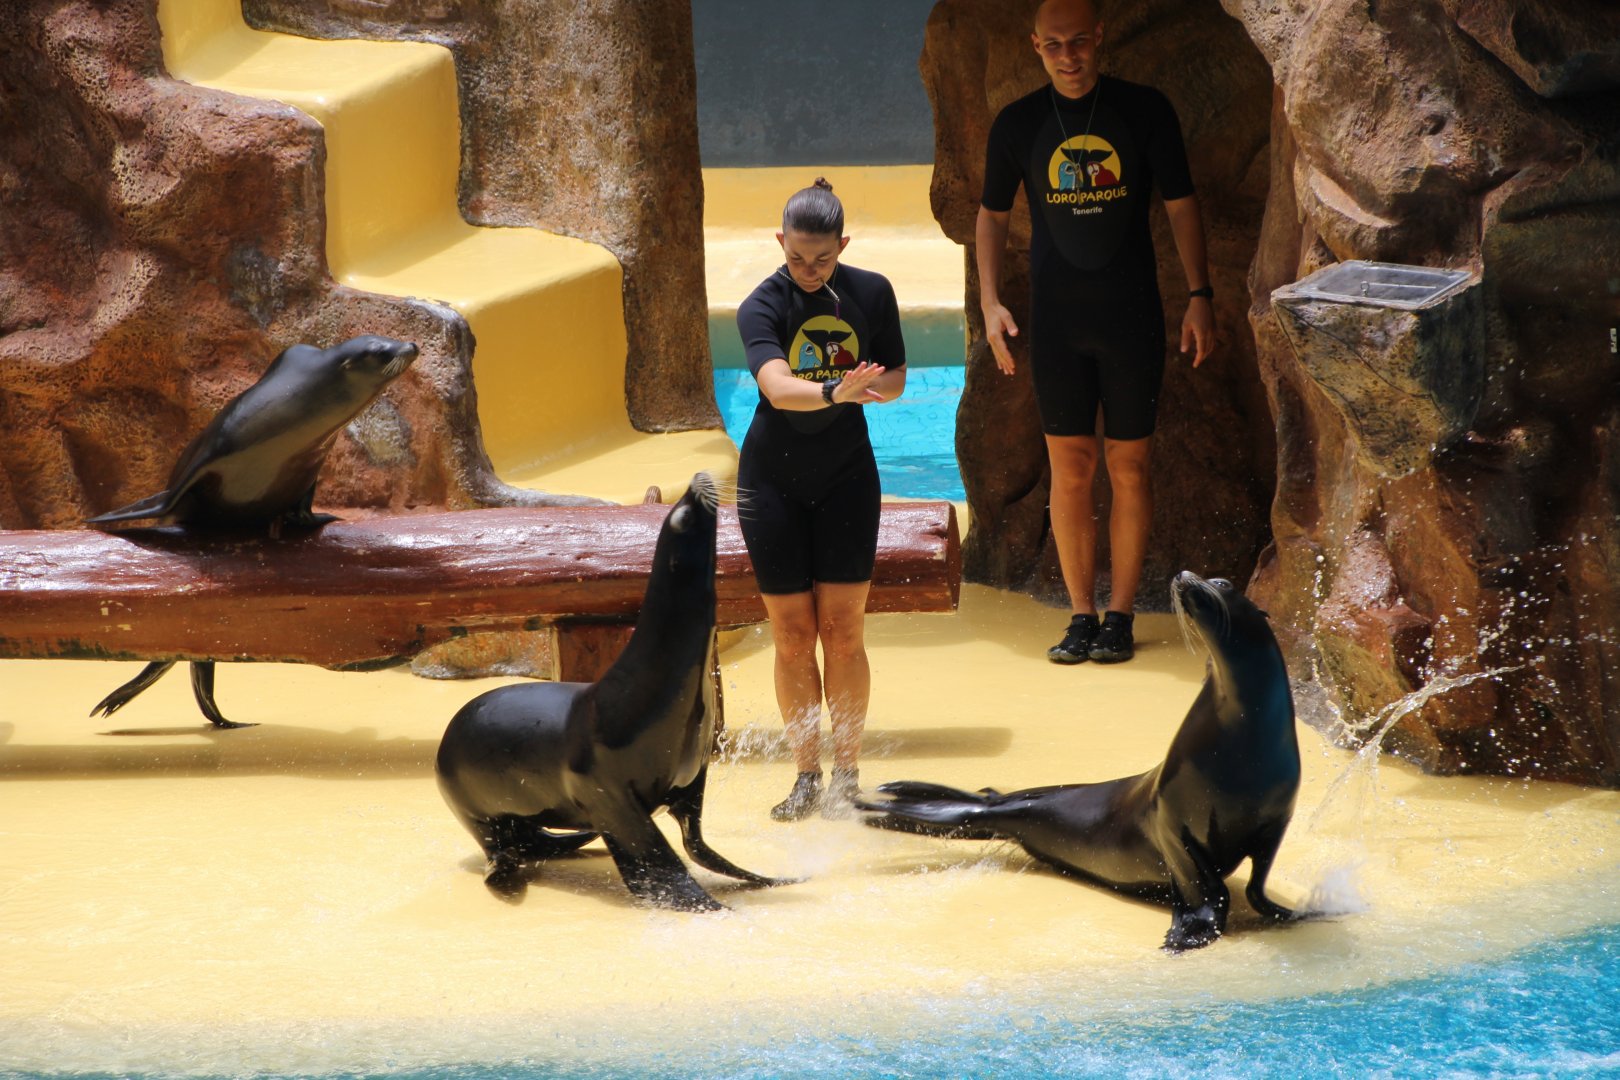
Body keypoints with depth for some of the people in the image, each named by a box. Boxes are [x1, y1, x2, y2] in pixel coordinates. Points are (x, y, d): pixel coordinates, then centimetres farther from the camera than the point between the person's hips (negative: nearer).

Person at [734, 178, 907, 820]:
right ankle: (806, 775, 10)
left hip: (846, 477, 1)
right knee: (792, 634, 1)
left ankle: (847, 775, 5)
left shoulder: (871, 293, -4)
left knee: (842, 629, -3)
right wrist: (835, 390, -50)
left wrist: (871, 386, -18)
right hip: (773, 482, -1)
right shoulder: (761, 308, -14)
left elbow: (895, 378, 6)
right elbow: (777, 386, -31)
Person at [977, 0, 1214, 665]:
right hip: (1056, 318, 1)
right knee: (1069, 467, 0)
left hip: (1132, 316, -1)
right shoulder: (1018, 125, 3)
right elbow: (992, 215, 13)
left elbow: (1181, 206, 3)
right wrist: (990, 302, 3)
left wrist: (1198, 297, -3)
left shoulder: (1144, 111, -1)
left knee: (1128, 468, 1)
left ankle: (1120, 616, 8)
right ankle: (1080, 616, 7)